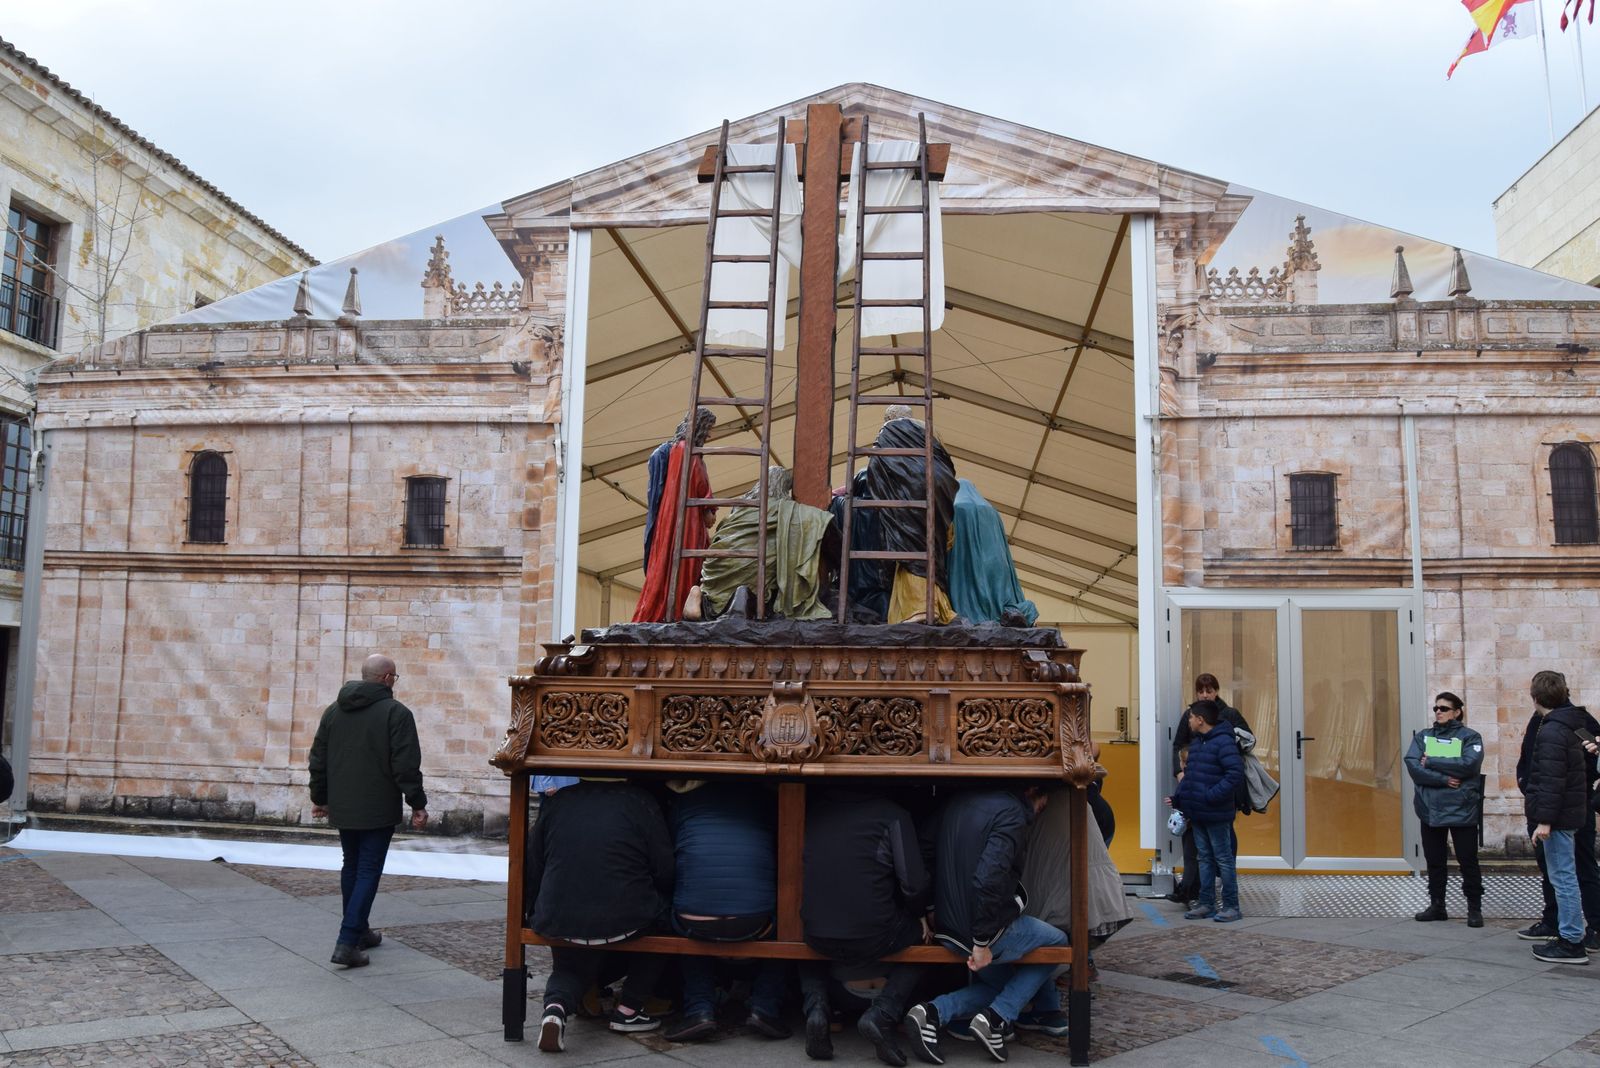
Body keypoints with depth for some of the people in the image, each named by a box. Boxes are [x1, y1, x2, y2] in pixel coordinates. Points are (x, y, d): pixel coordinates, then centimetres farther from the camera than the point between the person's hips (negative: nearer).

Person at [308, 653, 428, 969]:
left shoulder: (333, 711, 9)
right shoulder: (395, 712, -11)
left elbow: (318, 759, 13)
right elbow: (406, 765, -15)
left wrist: (319, 798, 22)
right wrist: (417, 804, -10)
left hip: (342, 808, 6)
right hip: (378, 810, -6)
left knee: (351, 868, 19)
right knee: (368, 872, -3)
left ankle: (359, 932, 29)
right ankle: (347, 943, -10)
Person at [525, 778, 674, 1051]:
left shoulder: (555, 802, 7)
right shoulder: (641, 803, -2)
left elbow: (531, 869, 13)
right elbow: (665, 873, -1)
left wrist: (535, 915, 30)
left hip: (558, 923, 4)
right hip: (625, 922, -4)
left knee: (571, 967, 32)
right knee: (658, 916, 27)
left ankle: (556, 1004, -3)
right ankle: (629, 1009, 21)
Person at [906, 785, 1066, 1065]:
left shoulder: (956, 802, 10)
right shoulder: (1011, 813, -17)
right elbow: (989, 878, -28)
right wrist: (982, 942, -22)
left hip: (946, 927, 8)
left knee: (1001, 982, 29)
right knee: (1058, 942, 19)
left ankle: (933, 1013, 4)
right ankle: (997, 1019, 5)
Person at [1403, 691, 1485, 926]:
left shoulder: (1469, 737, 1)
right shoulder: (1422, 737, 10)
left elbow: (1469, 764, -18)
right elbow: (1413, 766, -6)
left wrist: (1431, 761, -13)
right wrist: (1444, 779, -17)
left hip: (1462, 810, -3)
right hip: (1430, 809, 4)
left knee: (1468, 861, 2)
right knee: (1434, 861, 12)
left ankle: (1474, 909, 12)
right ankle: (1437, 905, 22)